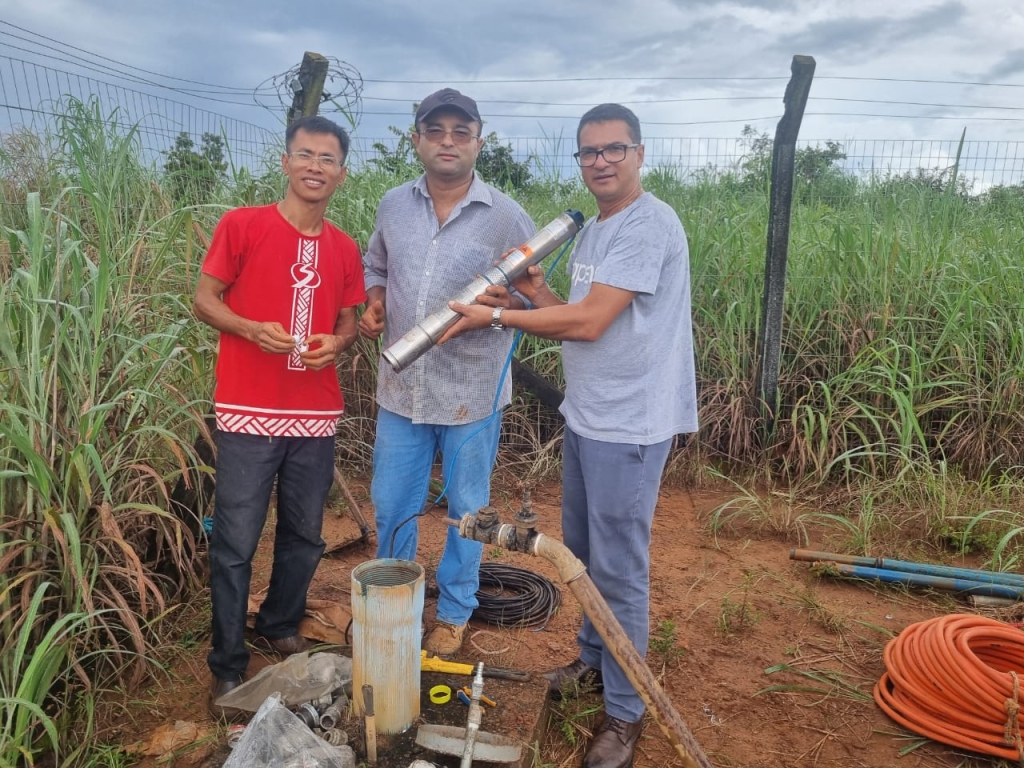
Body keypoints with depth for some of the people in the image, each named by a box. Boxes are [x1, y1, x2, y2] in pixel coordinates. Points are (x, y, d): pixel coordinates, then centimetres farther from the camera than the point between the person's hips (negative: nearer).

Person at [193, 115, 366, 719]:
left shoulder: (345, 249, 8)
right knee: (235, 544, 2)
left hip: (317, 414, 4)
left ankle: (282, 627, 38)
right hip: (249, 412, -4)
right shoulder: (241, 225, -3)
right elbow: (204, 300, -1)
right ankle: (229, 666, 19)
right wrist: (253, 329, -19)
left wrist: (336, 342, -8)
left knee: (305, 536, 14)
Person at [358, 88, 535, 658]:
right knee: (391, 507, 16)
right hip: (401, 389, 4)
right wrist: (374, 303, -2)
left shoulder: (507, 216, -8)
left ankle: (454, 613, 35)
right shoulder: (394, 205, 3)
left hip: (472, 393, -3)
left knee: (468, 511, 13)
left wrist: (503, 304, -24)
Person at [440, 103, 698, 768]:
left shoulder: (648, 224, -17)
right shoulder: (593, 230, 14)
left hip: (629, 427, -10)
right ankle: (594, 660, 42)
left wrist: (494, 316, -15)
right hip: (585, 416, 10)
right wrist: (536, 292, -2)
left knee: (619, 570, 0)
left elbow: (590, 322, -23)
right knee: (583, 552, 21)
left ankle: (625, 712, 18)